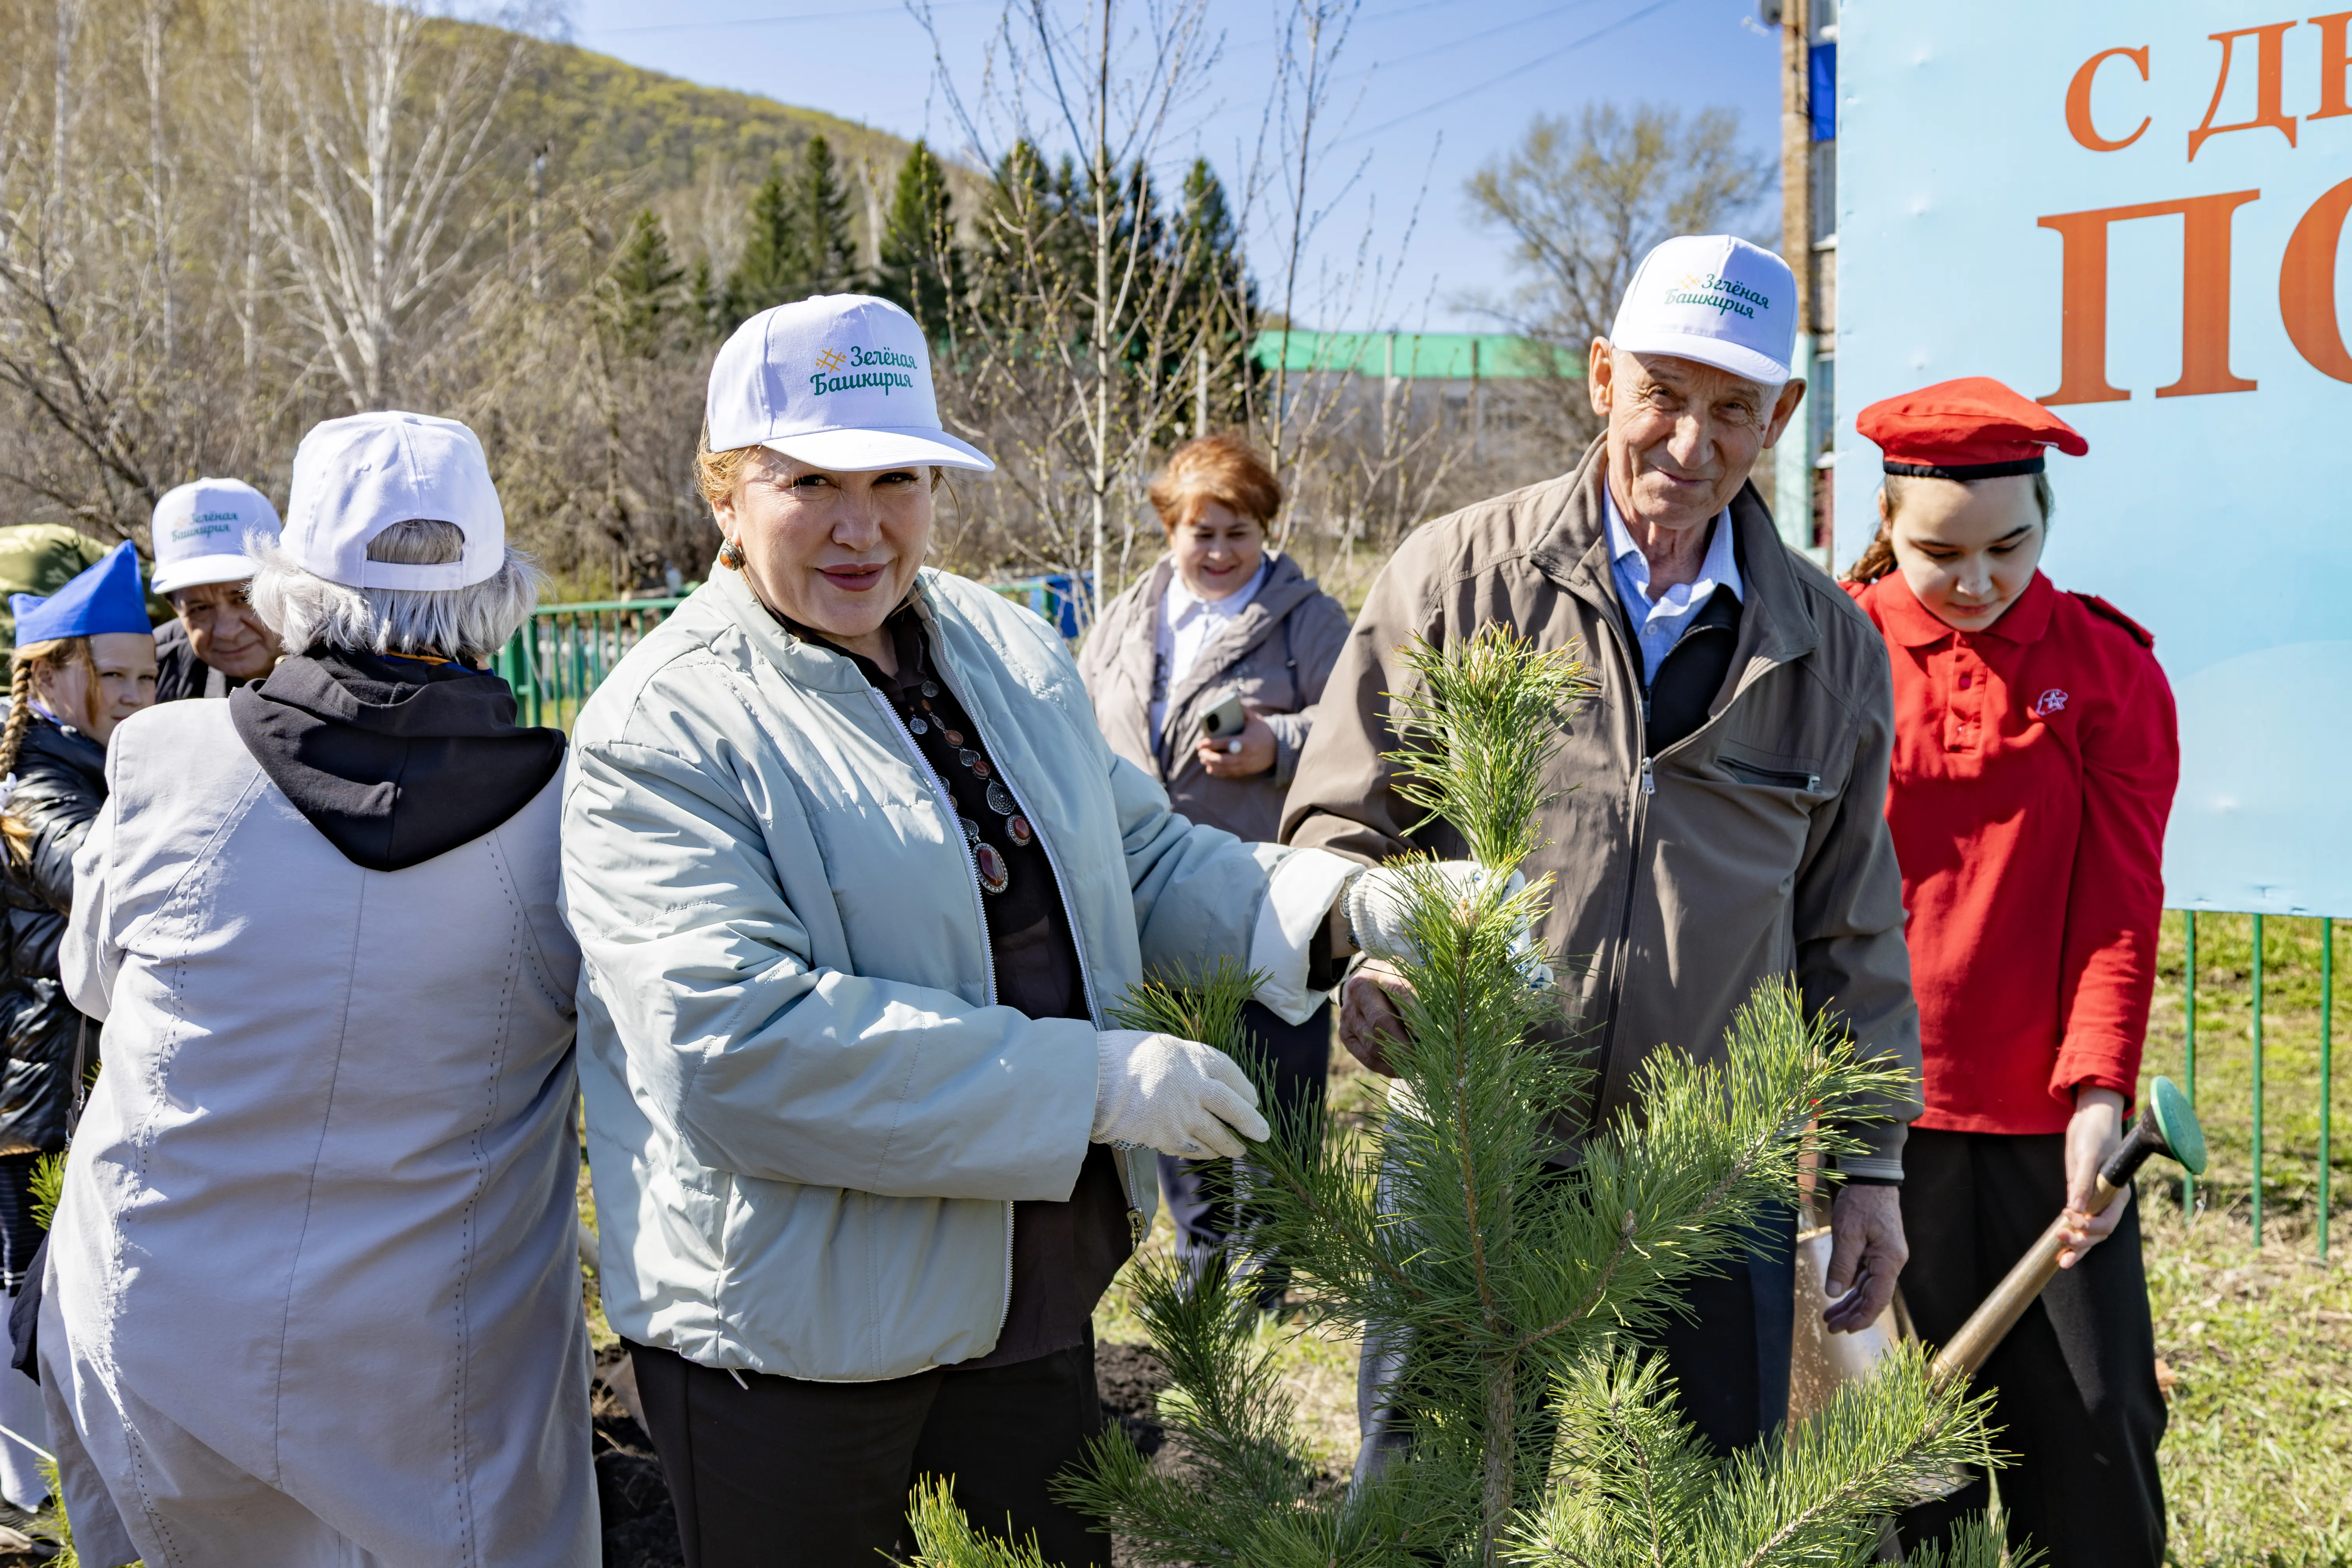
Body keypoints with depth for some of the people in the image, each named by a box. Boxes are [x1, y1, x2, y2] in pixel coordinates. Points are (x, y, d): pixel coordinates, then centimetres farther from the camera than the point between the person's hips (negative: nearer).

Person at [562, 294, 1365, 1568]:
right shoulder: (660, 732, -18)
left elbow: (1140, 858, 15)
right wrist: (1094, 1082, -28)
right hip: (791, 1330, -6)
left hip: (1038, 1296, 7)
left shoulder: (1009, 651, 5)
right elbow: (734, 1048, -28)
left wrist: (1323, 903, -6)